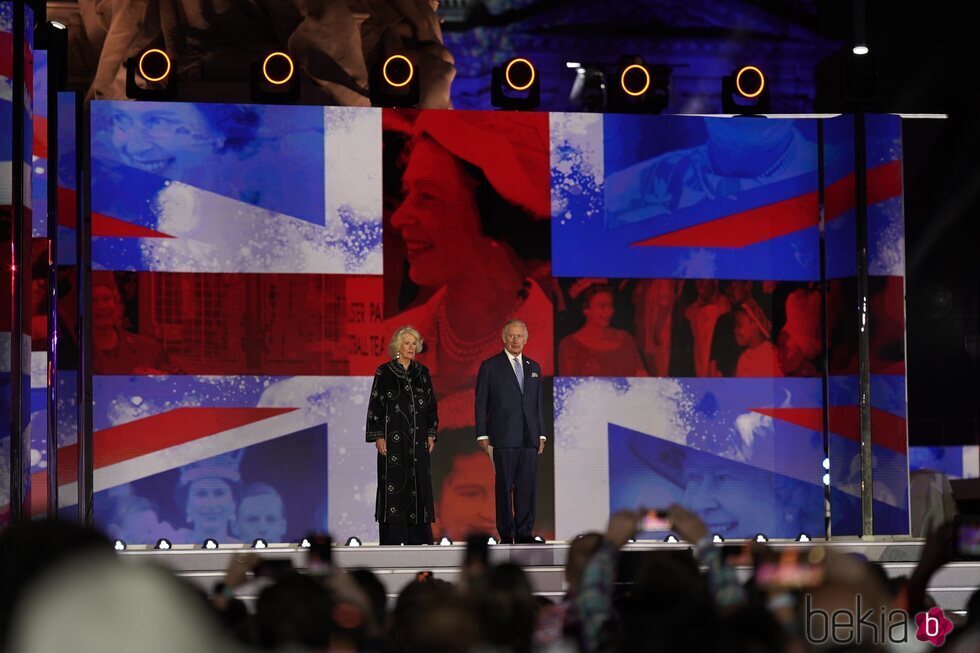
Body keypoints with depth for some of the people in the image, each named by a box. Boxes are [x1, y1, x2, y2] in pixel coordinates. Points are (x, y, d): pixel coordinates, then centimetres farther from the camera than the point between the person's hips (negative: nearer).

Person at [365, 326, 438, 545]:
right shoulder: (384, 372, -2)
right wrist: (378, 437, -10)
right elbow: (375, 405, -4)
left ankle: (418, 538, 8)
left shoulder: (422, 372, 10)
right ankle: (393, 539, -2)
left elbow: (431, 405, 13)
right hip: (393, 437, -4)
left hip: (417, 439, 4)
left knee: (418, 484, 3)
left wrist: (431, 435, 5)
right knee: (393, 484, -5)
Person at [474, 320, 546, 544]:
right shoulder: (490, 366, 3)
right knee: (504, 487, -2)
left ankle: (525, 533, 5)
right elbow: (481, 403, 1)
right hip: (503, 437, -4)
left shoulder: (534, 367, 17)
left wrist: (541, 434, 11)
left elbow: (539, 404, 17)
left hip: (529, 439, 4)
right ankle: (506, 534, 2)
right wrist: (482, 434, -5)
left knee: (527, 487, 1)